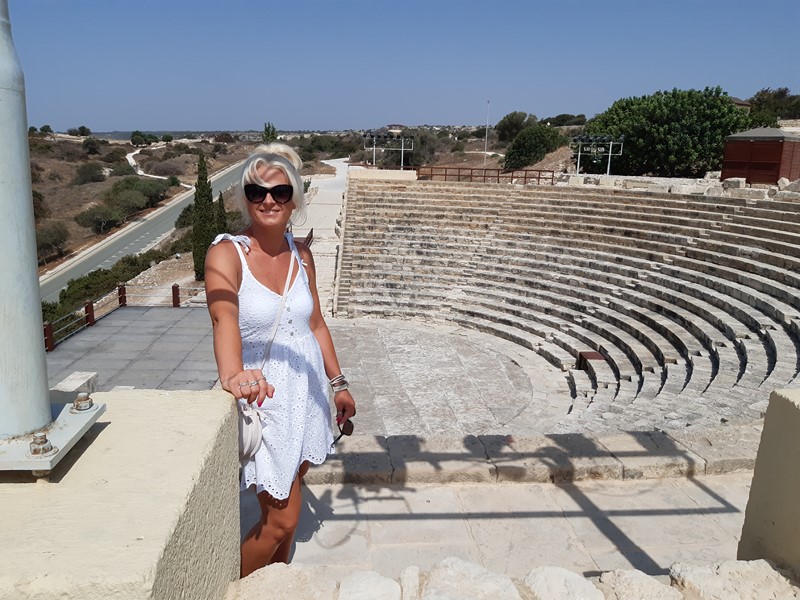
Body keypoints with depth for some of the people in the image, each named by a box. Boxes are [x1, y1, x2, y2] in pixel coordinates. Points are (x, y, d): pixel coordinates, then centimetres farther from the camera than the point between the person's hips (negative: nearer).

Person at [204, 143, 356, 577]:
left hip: (306, 388, 6)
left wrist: (338, 383, 13)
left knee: (288, 498, 21)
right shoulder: (227, 252, -16)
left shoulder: (301, 254, 2)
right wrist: (232, 375, -53)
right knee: (281, 519, 1)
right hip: (264, 394, -5)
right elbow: (224, 320, -35)